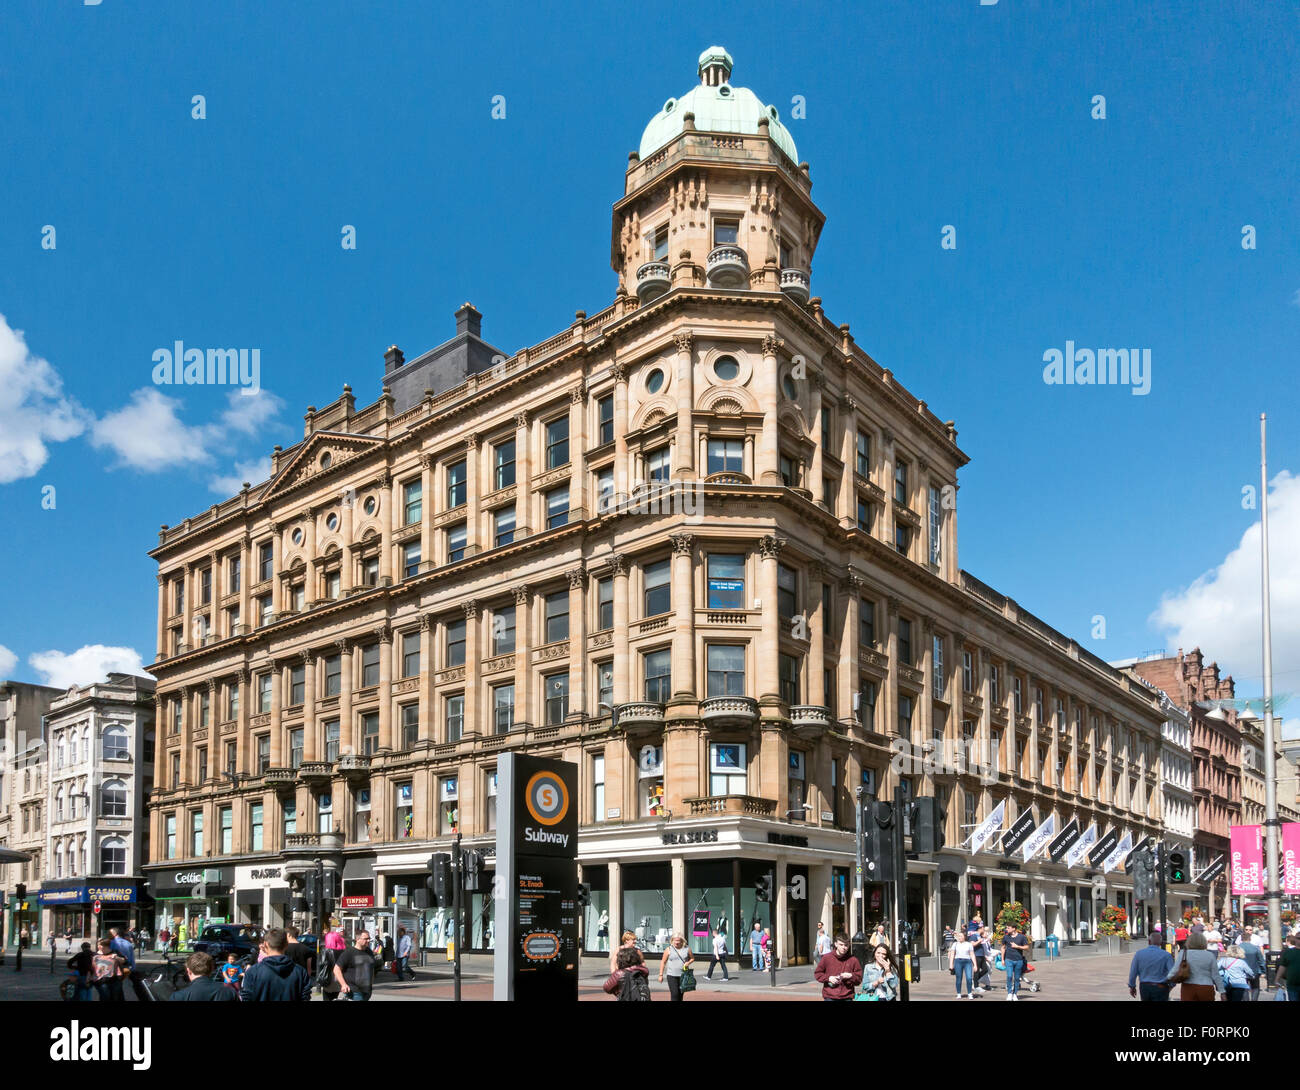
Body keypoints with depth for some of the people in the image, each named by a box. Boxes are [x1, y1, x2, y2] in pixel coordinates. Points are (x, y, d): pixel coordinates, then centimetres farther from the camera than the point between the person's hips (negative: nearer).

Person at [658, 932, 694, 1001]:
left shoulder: (687, 949, 4)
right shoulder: (669, 949, -1)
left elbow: (692, 958, 16)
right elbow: (663, 962, 3)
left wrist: (688, 963, -7)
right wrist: (661, 975, 0)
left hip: (683, 975, 2)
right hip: (672, 975, -2)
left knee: (680, 994, 8)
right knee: (674, 994, -13)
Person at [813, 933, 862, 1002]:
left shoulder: (853, 960, 2)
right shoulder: (826, 958, 0)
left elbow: (859, 979, 7)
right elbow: (817, 973, 8)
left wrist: (851, 976, -13)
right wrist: (828, 978, -8)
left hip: (846, 998, 0)